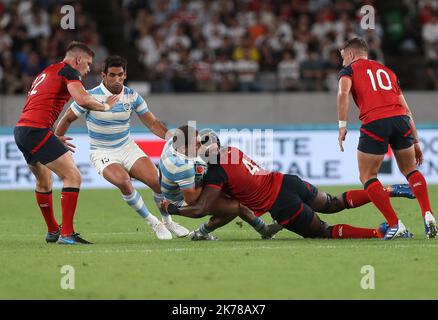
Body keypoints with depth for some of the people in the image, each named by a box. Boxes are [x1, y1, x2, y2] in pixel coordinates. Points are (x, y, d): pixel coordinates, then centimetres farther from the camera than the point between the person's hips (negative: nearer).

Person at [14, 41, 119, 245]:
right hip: (37, 130, -10)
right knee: (73, 176, -10)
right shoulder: (68, 71, -1)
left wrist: (55, 138, 33)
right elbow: (83, 100, -16)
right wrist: (106, 106, 2)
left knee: (44, 181, 27)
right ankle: (66, 234, -13)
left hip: (20, 129, 10)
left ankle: (52, 231, 39)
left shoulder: (46, 73, 27)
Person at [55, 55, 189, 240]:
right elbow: (68, 118, -2)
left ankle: (168, 222, 15)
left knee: (157, 181, -14)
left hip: (127, 148, 4)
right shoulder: (91, 96, -15)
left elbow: (153, 123, 1)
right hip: (102, 153, -4)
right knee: (123, 181, -33)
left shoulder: (132, 96, -3)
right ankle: (154, 224, -15)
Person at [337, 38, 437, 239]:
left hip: (375, 123, -4)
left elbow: (343, 92, -6)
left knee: (367, 176, 11)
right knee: (410, 170, 21)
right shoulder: (387, 71, 31)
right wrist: (416, 142, 29)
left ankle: (395, 225, 2)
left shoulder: (349, 70, 18)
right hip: (401, 119, 4)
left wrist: (342, 125, -7)